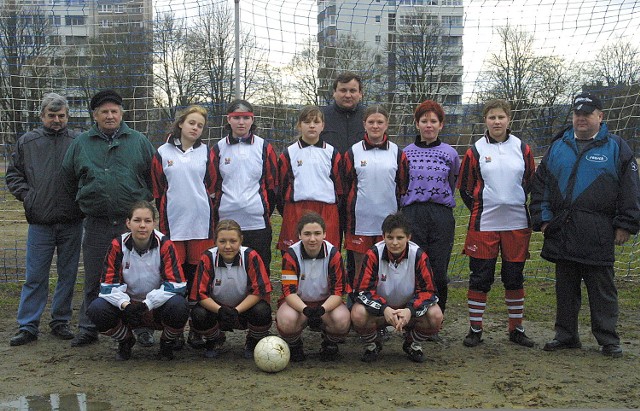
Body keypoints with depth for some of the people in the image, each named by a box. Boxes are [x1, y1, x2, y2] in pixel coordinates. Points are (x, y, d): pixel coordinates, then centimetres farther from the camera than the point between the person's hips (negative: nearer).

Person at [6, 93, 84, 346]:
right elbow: (13, 174, 13)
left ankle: (60, 322, 22)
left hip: (71, 223, 0)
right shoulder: (27, 142, 7)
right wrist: (26, 195, -1)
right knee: (35, 277, 3)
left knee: (68, 275, 9)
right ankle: (27, 326, 12)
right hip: (40, 223, 0)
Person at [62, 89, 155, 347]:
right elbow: (68, 178, 17)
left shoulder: (139, 141, 5)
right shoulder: (81, 143, 8)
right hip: (96, 226, 1)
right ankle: (88, 329, 21)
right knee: (93, 281, 9)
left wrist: (143, 204, 8)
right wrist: (85, 202, 15)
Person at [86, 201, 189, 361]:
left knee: (178, 306, -34)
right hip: (127, 305, 2)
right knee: (96, 309, -26)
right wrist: (125, 304, -29)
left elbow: (176, 284, -18)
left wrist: (147, 304, -28)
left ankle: (167, 344, 1)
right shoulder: (118, 245, -9)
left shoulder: (165, 245, -14)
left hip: (157, 307, -2)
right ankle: (125, 341, 7)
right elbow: (108, 284, -9)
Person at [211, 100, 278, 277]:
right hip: (226, 221, 1)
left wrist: (266, 211, 5)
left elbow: (272, 184, 7)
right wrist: (216, 213, 5)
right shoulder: (219, 149, 7)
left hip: (257, 222, -1)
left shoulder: (264, 147, 5)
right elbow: (212, 185, 10)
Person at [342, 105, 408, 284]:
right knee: (360, 266, 6)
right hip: (361, 219, -1)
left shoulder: (397, 152, 7)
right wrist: (347, 216, 1)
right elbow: (346, 187, 5)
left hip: (388, 219, 1)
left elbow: (403, 187, 9)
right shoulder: (353, 152, 4)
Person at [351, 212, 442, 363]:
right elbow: (363, 290, -19)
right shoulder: (373, 254, -18)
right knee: (358, 314, -33)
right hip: (380, 309, -1)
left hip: (409, 310, 1)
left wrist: (410, 310, -32)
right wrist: (384, 309, -37)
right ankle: (372, 345, 3)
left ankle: (413, 344, 7)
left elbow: (428, 291, -14)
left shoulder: (418, 255, -16)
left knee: (435, 316, -27)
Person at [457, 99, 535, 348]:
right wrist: (480, 210, 2)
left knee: (514, 278, 10)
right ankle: (475, 329, 13)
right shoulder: (476, 150, 1)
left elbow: (531, 184, 14)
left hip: (517, 225, 2)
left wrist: (517, 205, 7)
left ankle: (516, 329, 22)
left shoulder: (522, 149, 6)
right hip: (484, 225, -2)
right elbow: (465, 188, 6)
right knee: (480, 278, 2)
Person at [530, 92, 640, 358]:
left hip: (598, 236, -4)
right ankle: (566, 335, 22)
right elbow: (540, 185, 15)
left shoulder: (616, 148, 3)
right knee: (565, 288, 11)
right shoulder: (557, 147, 13)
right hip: (562, 234, 4)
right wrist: (542, 218, 6)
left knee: (602, 290, 3)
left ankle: (608, 340, 13)